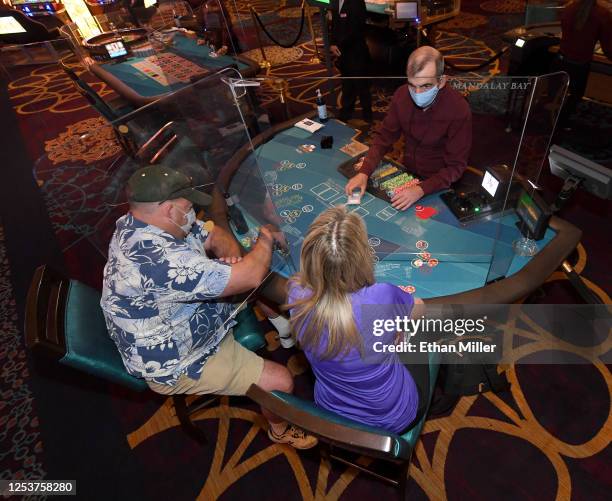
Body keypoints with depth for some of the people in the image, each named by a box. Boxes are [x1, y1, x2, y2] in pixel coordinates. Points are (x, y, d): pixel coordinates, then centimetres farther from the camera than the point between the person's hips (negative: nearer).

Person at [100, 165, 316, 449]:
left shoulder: (140, 224, -8)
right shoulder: (159, 259, -40)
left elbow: (213, 235, 2)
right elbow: (251, 277, -38)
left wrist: (232, 255, -20)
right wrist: (265, 239, -18)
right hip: (178, 363, -9)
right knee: (281, 381, -9)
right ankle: (280, 429, 24)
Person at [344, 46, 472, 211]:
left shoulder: (459, 110, -23)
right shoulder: (402, 95, -11)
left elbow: (456, 166, -19)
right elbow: (384, 137, -4)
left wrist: (421, 190, -35)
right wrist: (364, 172, -20)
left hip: (438, 184, -4)